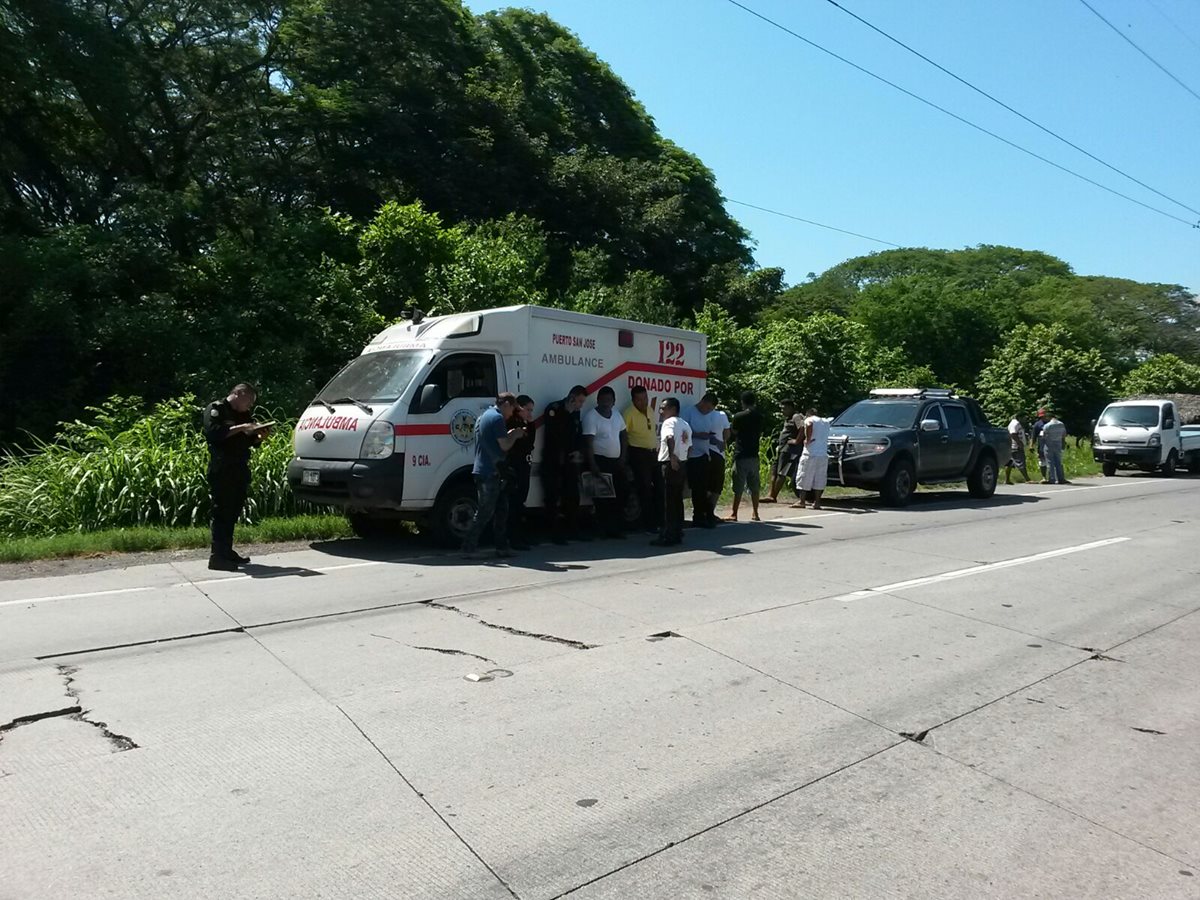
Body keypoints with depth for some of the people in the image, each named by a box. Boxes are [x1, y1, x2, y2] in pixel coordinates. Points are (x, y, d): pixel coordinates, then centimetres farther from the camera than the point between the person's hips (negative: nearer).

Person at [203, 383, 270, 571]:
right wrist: (240, 428, -19)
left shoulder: (244, 415, 21)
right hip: (221, 470, -8)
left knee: (233, 513, 10)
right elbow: (213, 432, -19)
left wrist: (261, 436, 3)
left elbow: (251, 442, 23)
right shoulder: (215, 409, -3)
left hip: (240, 470, 8)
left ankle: (227, 552, 18)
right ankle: (217, 556, -8)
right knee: (222, 512, -9)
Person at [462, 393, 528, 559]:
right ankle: (469, 547, -1)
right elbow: (504, 446, -15)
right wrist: (515, 435, 2)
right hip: (491, 471, -10)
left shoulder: (484, 416, 19)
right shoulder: (498, 418, -12)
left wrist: (509, 435, 17)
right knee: (484, 513, -5)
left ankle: (502, 547, 15)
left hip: (482, 470, 10)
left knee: (501, 510, 12)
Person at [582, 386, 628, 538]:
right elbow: (588, 443, -18)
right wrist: (593, 466, -24)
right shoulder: (591, 417, -12)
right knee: (603, 499, -5)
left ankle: (618, 528, 18)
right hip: (600, 461, -7)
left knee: (619, 496, 9)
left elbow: (624, 437, 20)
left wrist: (623, 457, 8)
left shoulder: (617, 416, 10)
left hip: (616, 461, 7)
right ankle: (606, 530, 1)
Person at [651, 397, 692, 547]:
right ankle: (677, 534, 16)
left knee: (668, 502, -5)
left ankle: (668, 536, -3)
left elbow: (670, 438, -29)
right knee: (678, 500, 12)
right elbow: (689, 446, 18)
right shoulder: (685, 425, 18)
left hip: (670, 464, -9)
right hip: (682, 464, 9)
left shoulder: (669, 422, -9)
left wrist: (672, 456, -29)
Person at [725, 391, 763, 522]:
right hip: (754, 454, 5)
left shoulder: (739, 416, -10)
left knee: (738, 487, -3)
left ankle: (734, 514, -1)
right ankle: (755, 514, 13)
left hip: (741, 455, -5)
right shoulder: (759, 417, 6)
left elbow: (733, 431, 2)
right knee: (754, 486, 9)